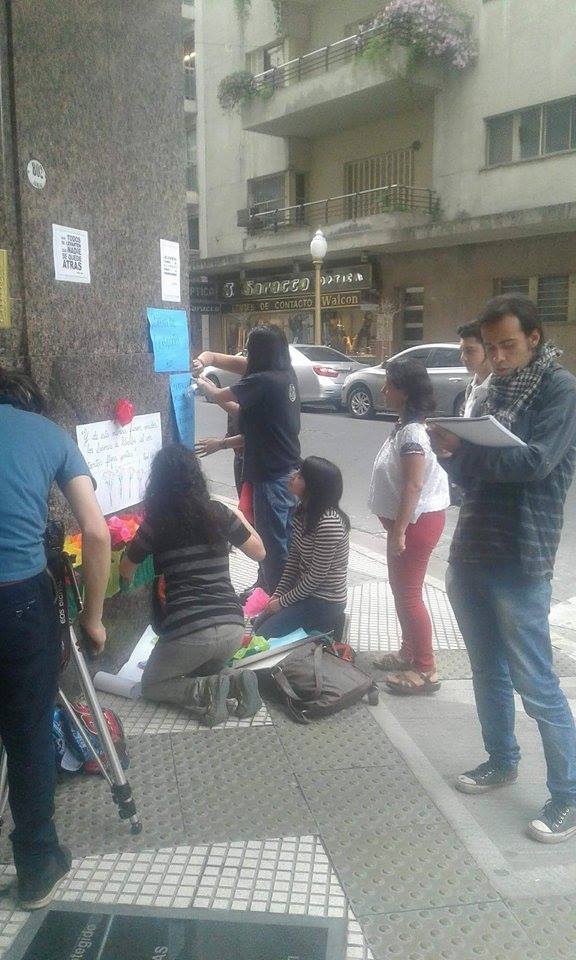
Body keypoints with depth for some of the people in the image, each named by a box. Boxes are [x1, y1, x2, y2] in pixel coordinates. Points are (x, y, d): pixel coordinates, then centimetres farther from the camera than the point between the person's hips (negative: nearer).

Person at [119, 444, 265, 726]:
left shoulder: (156, 522, -1)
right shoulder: (219, 512, 4)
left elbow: (125, 572, 15)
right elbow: (259, 552, 16)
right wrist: (239, 517, 30)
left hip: (188, 631, -4)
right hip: (233, 627, 4)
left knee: (151, 686, 23)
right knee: (203, 670, 34)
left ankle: (205, 693, -5)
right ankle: (235, 683, 3)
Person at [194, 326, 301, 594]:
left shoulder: (263, 381, -21)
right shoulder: (285, 374, 4)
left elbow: (219, 396, -8)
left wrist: (205, 384, 12)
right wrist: (204, 359, -1)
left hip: (271, 476, -9)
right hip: (290, 472, 9)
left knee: (274, 543, 2)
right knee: (287, 540, 18)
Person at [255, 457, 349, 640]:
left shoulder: (328, 523, -28)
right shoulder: (304, 512, 1)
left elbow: (316, 576, -23)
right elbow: (293, 559, 6)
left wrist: (283, 602, -12)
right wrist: (278, 594, -1)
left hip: (324, 604, -9)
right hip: (305, 591, 9)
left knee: (264, 637, -7)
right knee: (258, 626, 12)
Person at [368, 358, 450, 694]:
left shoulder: (412, 432, -23)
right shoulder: (406, 426, 9)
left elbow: (413, 486, -26)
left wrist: (399, 531, -24)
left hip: (417, 521, -10)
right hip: (408, 519, 10)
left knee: (408, 594, -3)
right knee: (402, 590, 20)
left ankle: (426, 670, 7)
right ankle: (410, 652, 34)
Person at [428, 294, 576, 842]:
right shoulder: (492, 392, 12)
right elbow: (473, 473, 12)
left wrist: (466, 450, -21)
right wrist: (451, 453, -8)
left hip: (519, 564, -7)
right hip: (470, 555, 7)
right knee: (488, 672, 18)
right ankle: (501, 762, 36)